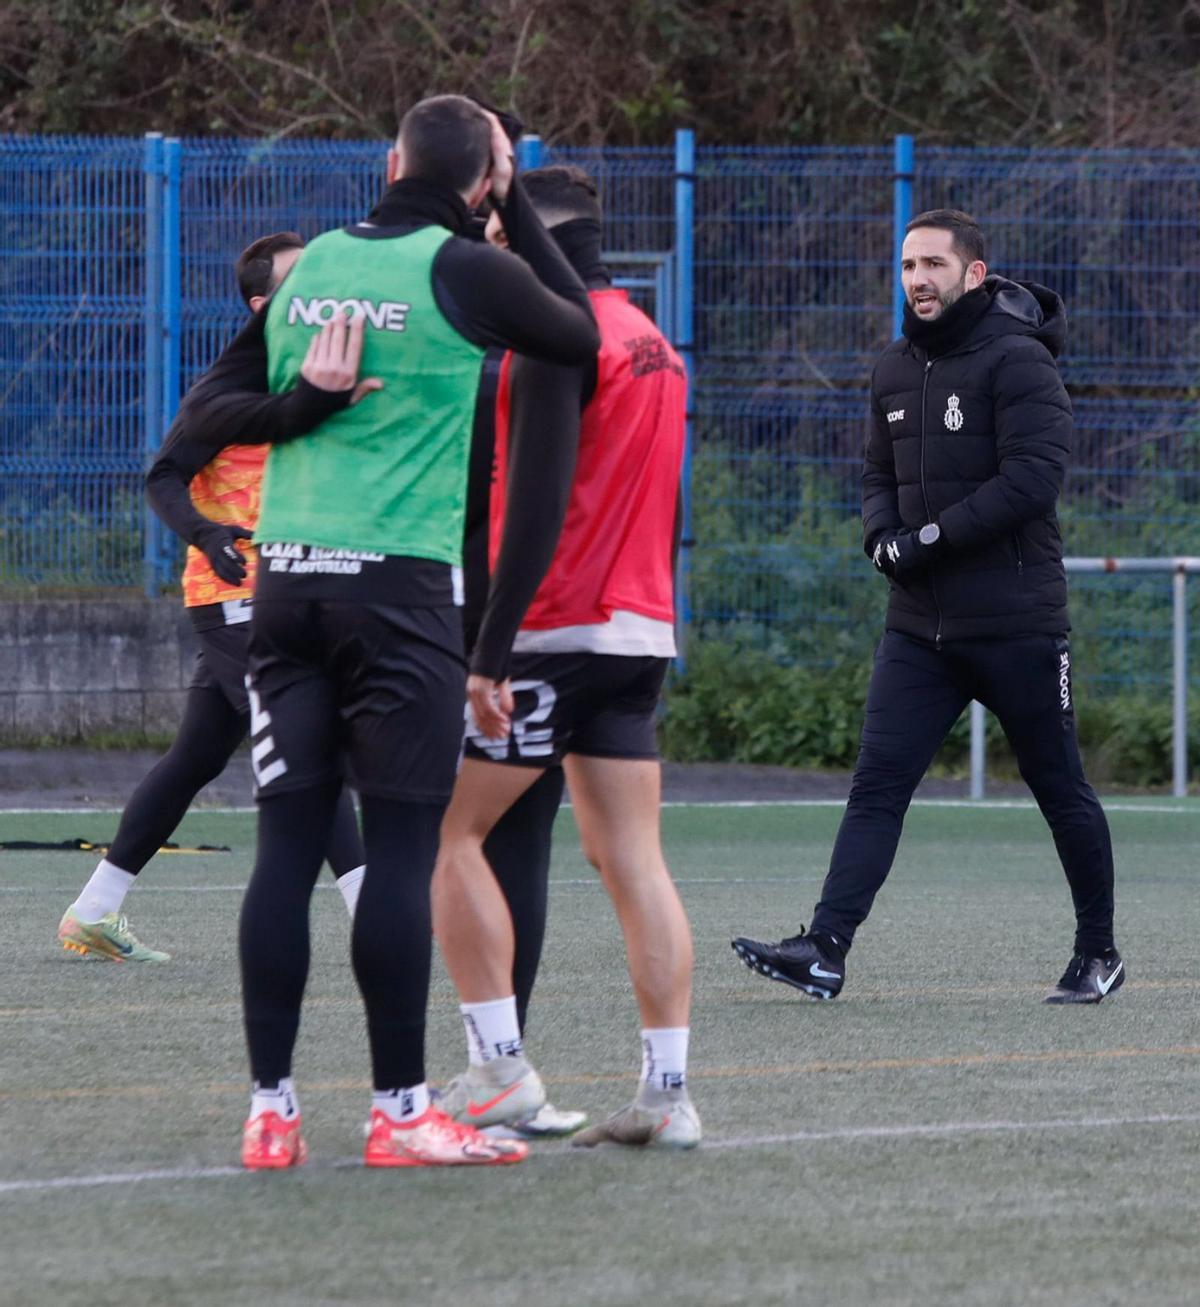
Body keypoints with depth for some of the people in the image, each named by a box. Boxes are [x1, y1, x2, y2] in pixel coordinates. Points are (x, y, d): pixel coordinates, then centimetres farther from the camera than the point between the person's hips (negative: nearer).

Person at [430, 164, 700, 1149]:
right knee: (634, 863, 5)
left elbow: (537, 506, -19)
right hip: (642, 635, 8)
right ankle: (668, 1092, 0)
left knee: (450, 833, 0)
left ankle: (499, 1065, -5)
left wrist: (492, 651, -20)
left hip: (560, 629, -8)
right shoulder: (652, 340, 16)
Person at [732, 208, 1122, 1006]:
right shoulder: (896, 370, 13)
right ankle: (826, 950, -16)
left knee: (1061, 791, 7)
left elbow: (1033, 477, -19)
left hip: (1016, 625, -6)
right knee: (877, 784, -7)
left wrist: (931, 537, -18)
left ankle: (1099, 953, 21)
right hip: (920, 626, 6)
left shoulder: (1018, 361, -10)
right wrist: (882, 535, -1)